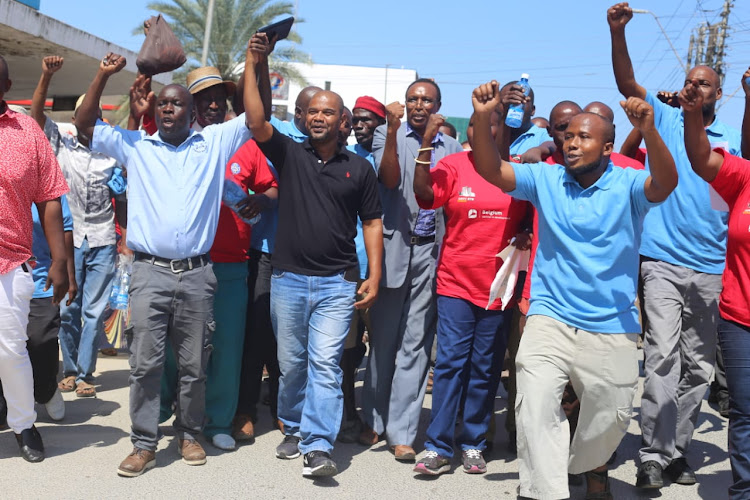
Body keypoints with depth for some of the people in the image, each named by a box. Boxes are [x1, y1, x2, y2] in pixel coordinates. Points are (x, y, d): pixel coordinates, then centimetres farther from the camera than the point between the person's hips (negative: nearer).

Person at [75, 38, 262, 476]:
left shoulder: (215, 142, 9)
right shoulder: (135, 145, 10)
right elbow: (86, 125, 9)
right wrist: (103, 76, -1)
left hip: (197, 275, 0)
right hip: (150, 273, 0)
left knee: (195, 365, 8)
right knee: (145, 364, 0)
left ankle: (190, 434, 25)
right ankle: (145, 444, 10)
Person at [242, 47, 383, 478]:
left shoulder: (360, 169, 6)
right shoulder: (289, 154, 6)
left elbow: (372, 223, 7)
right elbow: (257, 121, -9)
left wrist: (374, 276, 0)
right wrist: (252, 66, -14)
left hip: (337, 282, -2)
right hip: (289, 278, 2)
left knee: (325, 365, -9)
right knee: (291, 364, 12)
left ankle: (318, 447, -9)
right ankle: (295, 430, 29)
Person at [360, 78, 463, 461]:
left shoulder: (452, 148, 11)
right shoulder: (388, 135, 5)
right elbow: (389, 179, -12)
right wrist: (392, 130, -21)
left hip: (432, 250, 1)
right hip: (395, 246, -1)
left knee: (415, 343, 3)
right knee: (383, 338, 7)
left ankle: (402, 432, 9)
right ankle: (374, 420, 22)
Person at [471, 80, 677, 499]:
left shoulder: (626, 186, -5)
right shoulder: (546, 179, 2)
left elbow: (665, 184, -25)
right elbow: (492, 170, -8)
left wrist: (649, 131, -42)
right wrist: (483, 118, -24)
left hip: (611, 329, 0)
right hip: (550, 321, 1)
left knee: (611, 417, 13)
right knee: (536, 406, -15)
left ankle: (590, 466, 45)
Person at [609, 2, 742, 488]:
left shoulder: (732, 136, 13)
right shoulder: (665, 119, 9)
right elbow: (626, 83, -2)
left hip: (712, 269, 3)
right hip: (663, 261, -3)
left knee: (698, 366, 8)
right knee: (663, 355, -12)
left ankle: (676, 448, 19)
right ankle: (654, 454, -7)